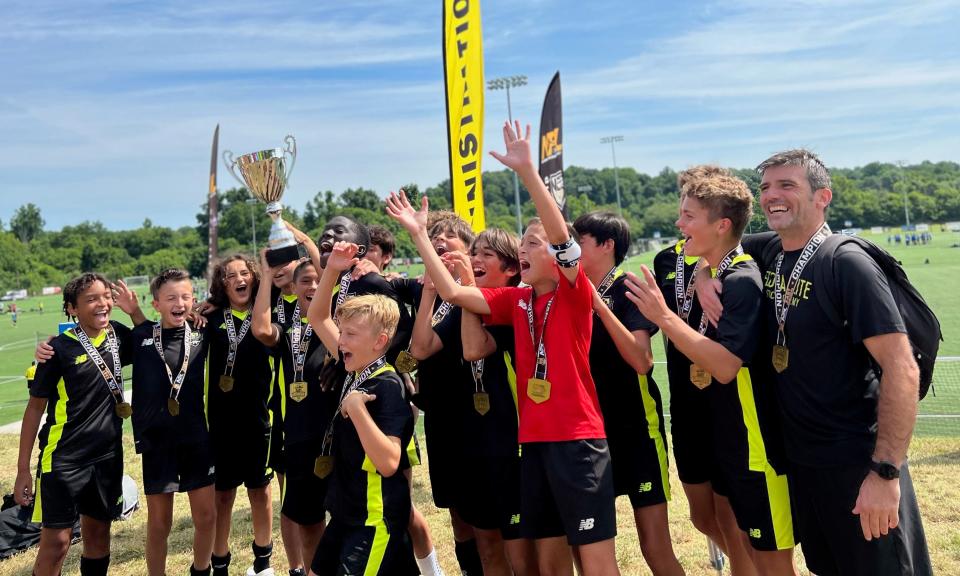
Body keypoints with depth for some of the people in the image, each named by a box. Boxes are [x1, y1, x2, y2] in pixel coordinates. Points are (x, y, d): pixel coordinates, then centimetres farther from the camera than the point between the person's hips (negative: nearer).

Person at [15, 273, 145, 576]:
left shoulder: (117, 334, 1)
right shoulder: (60, 348, -11)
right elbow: (35, 406, -6)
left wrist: (134, 310, -3)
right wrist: (23, 469, -6)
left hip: (108, 455, 5)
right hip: (64, 459, -5)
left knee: (98, 533, 15)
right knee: (56, 542, -3)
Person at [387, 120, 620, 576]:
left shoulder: (576, 291, -6)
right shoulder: (517, 300, 9)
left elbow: (561, 233, -22)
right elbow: (453, 292, 6)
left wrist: (526, 170, -30)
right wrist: (419, 234, 4)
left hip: (578, 438, -6)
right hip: (533, 439, 6)